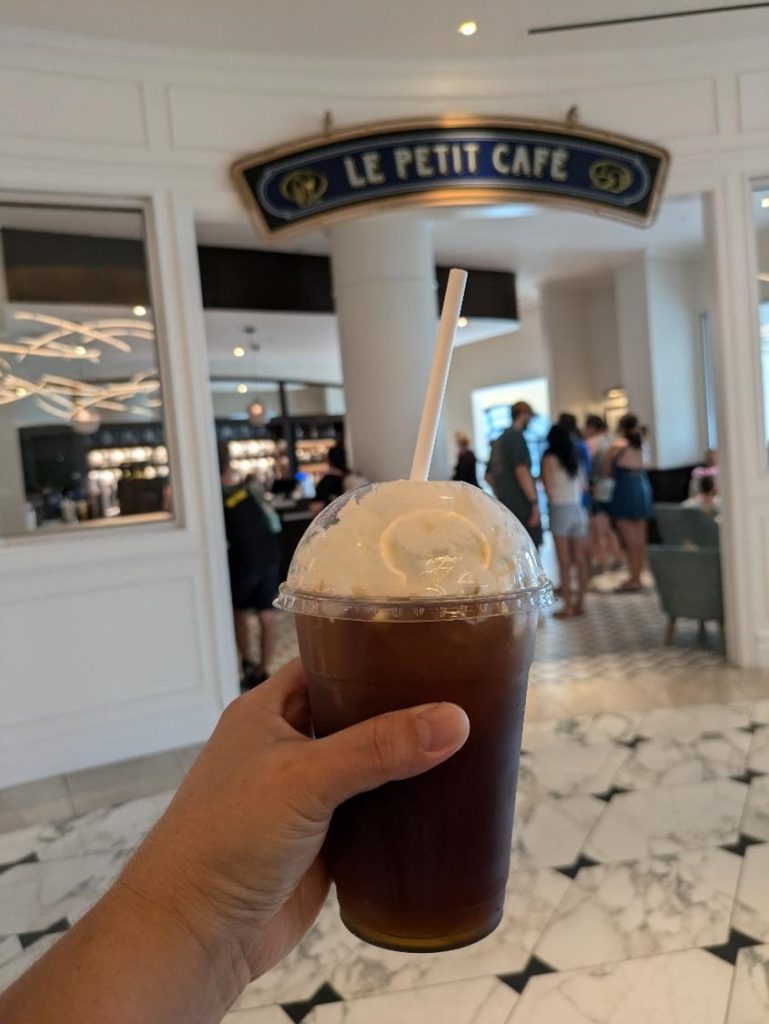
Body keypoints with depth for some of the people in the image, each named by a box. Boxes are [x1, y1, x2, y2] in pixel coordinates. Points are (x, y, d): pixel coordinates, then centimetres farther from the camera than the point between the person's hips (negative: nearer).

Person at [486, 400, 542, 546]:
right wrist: (534, 502, -17)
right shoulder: (517, 437, -8)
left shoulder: (498, 441, 18)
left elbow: (488, 476, 24)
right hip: (522, 506, -9)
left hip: (505, 506, 9)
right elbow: (522, 471, -19)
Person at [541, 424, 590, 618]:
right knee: (580, 560, 7)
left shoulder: (550, 459, -4)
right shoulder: (575, 458, 11)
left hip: (560, 509, -5)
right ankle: (580, 602, 12)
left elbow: (548, 488, -5)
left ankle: (568, 606, -3)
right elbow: (583, 485, 15)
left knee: (564, 562, -4)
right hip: (578, 509, 5)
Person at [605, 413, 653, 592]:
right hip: (643, 486, 6)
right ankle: (637, 576, 17)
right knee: (640, 539, 10)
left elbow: (608, 469, -1)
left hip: (626, 490, -6)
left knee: (629, 539, -5)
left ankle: (633, 578, -4)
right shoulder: (639, 444, 8)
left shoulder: (617, 446, -8)